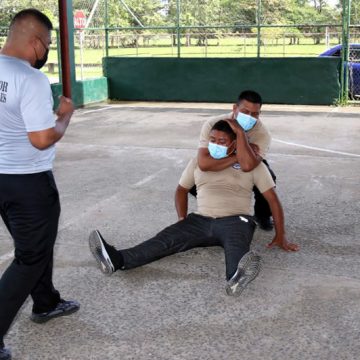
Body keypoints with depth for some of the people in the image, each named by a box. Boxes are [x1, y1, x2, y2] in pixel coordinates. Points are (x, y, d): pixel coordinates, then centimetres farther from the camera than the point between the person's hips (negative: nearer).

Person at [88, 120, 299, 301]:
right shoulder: (199, 161, 15)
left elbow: (273, 198, 4)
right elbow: (182, 189, 25)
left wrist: (280, 236, 1)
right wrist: (182, 220, 9)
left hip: (236, 220, -3)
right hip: (202, 220, 3)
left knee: (237, 247, -39)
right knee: (167, 238, -22)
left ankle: (236, 279, -72)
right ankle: (117, 260, -42)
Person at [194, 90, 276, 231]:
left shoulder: (262, 133, -31)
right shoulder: (213, 124, -31)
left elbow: (247, 166, -48)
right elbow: (204, 163, -44)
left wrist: (240, 131, -46)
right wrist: (238, 156, -41)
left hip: (251, 173, 0)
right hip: (219, 171, 0)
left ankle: (262, 215, 1)